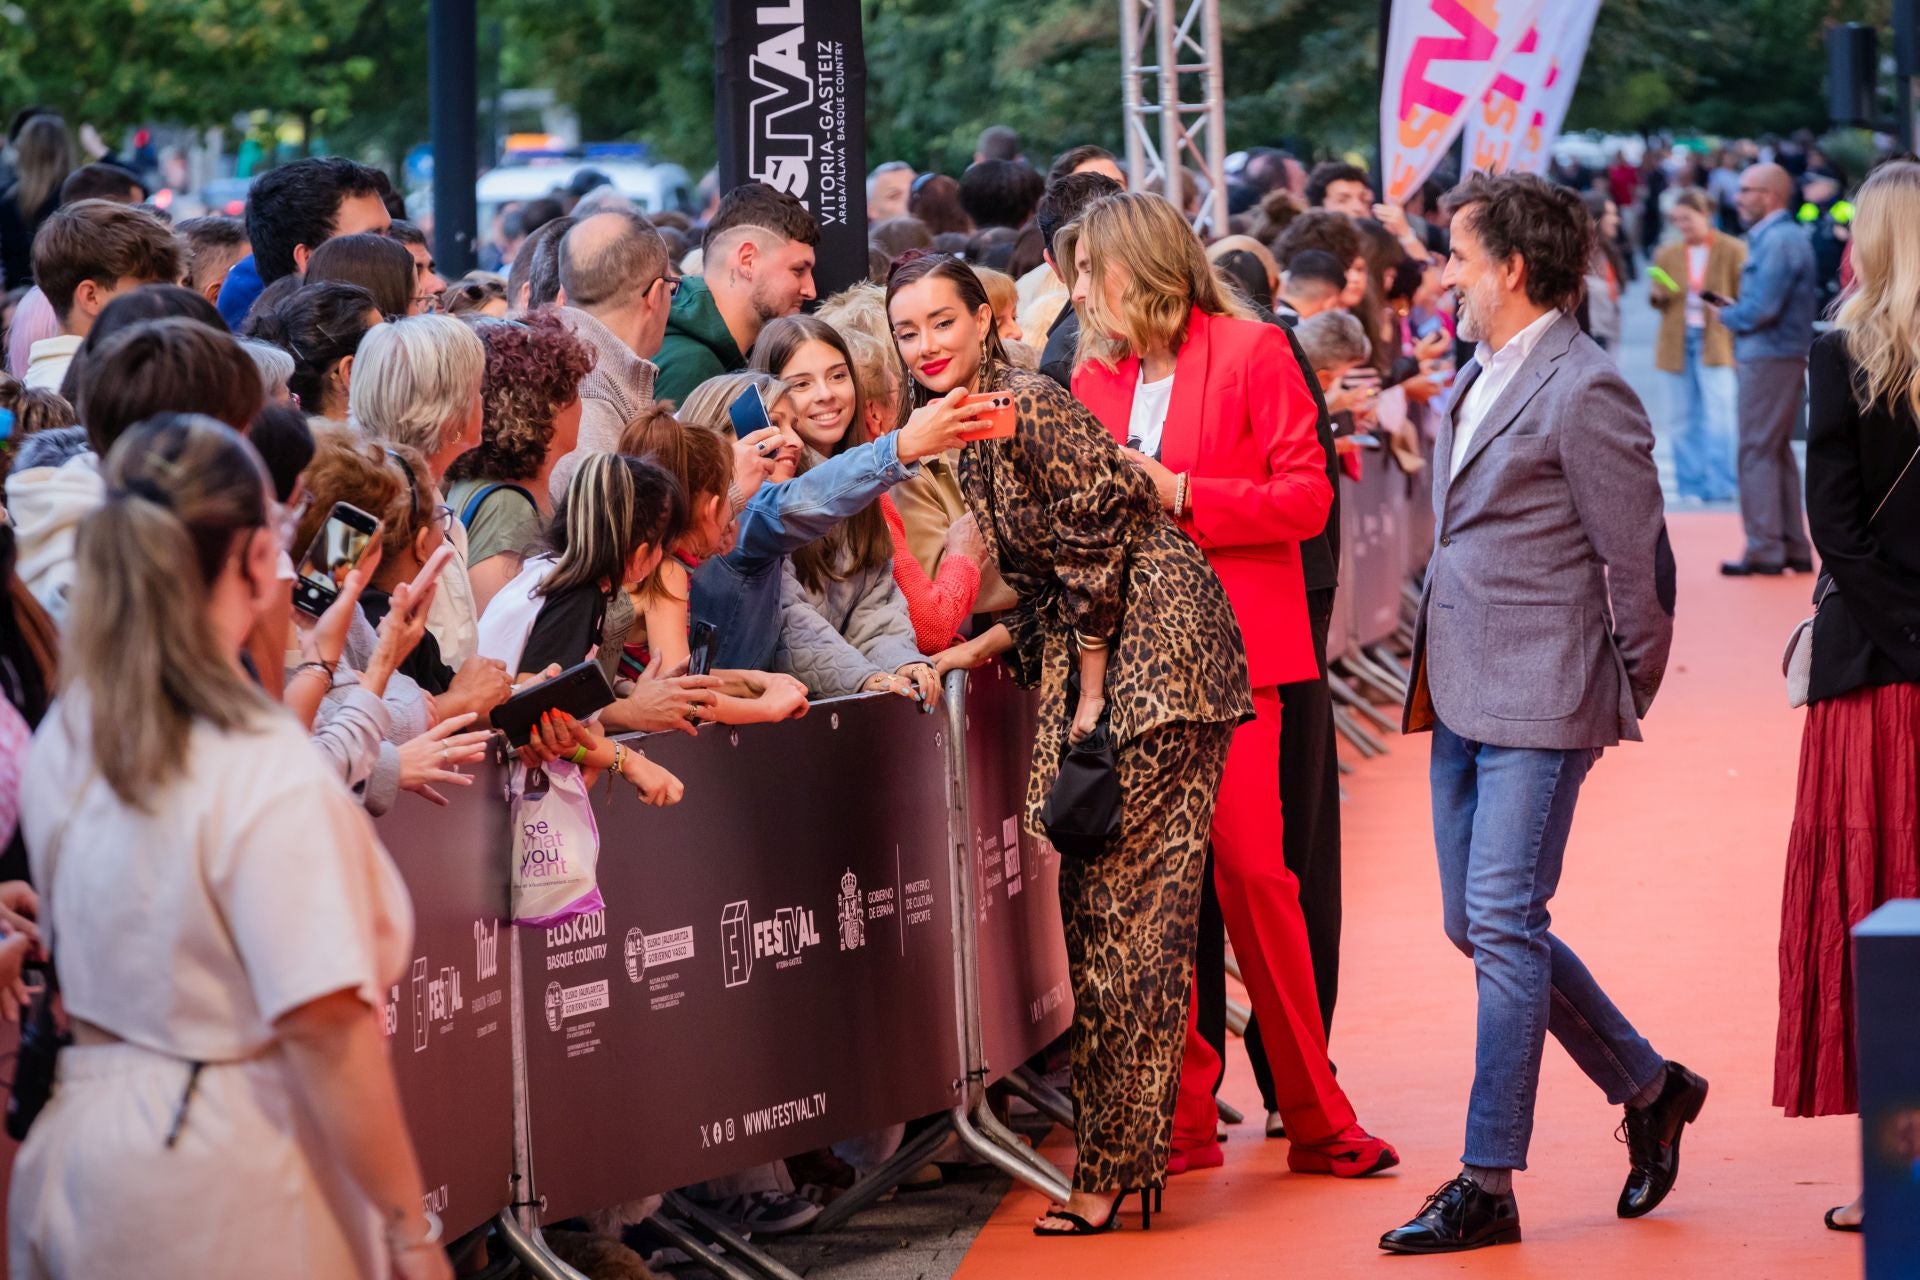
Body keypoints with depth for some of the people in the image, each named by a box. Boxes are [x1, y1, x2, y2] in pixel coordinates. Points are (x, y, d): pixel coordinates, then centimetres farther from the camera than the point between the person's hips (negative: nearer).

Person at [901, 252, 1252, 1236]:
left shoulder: (1026, 408, -13)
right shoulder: (962, 430, 16)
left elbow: (1096, 546, -15)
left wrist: (1089, 701, -13)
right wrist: (973, 653, 12)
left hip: (1153, 644, -10)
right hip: (1094, 658, 10)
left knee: (1125, 899, -8)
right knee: (1095, 900, 9)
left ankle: (1115, 1166, -5)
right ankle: (1116, 1146, 15)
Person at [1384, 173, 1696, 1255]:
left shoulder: (1585, 393, -14)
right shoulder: (1477, 378, 14)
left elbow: (1638, 561, -11)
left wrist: (1626, 703, -3)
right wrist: (1435, 670, 17)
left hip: (1541, 699, -9)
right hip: (1464, 695, 10)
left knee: (1503, 927, -8)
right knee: (1479, 924, 13)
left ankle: (1488, 1186, -3)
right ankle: (1649, 1088, 28)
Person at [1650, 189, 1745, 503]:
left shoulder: (1733, 251, 2)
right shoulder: (1667, 254, 14)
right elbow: (1658, 299, 14)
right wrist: (1658, 296, -7)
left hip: (1716, 342, -4)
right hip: (1678, 344, 4)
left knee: (1717, 415, -12)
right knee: (1684, 418, 4)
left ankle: (1722, 485, -10)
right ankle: (1691, 486, 9)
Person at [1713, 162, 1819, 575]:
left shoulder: (1777, 241, -17)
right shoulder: (1789, 237, 15)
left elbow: (1763, 308, -23)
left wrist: (1727, 316, -6)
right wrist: (1736, 314, 8)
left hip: (1768, 359, -10)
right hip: (1782, 356, 10)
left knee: (1758, 453, -6)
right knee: (1777, 452, 14)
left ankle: (1764, 550, -5)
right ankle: (1794, 548, 18)